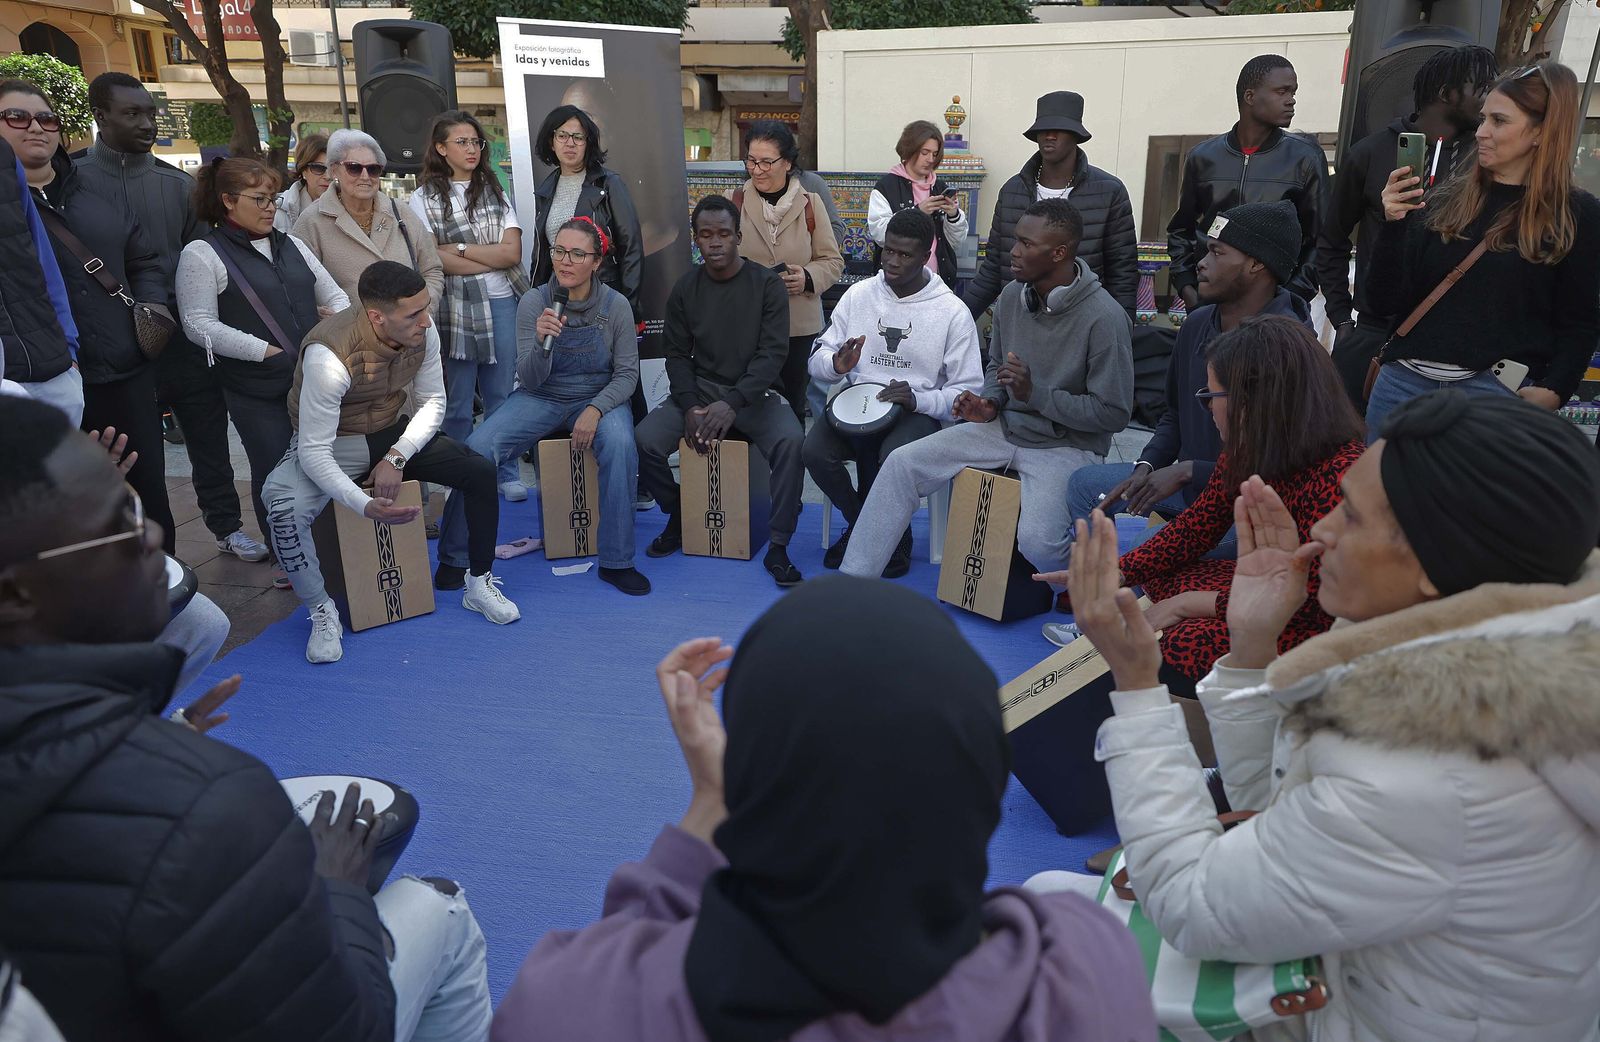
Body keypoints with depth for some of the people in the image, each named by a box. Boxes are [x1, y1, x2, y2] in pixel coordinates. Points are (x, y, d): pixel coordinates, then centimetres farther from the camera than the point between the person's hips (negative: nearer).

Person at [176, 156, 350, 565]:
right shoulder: (202, 254, -2)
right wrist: (266, 350, -16)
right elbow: (199, 325, -9)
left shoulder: (291, 245, 16)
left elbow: (334, 297, 20)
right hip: (259, 393, -5)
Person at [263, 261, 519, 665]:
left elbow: (433, 402, -4)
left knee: (480, 471, -13)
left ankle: (479, 584, 4)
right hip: (331, 445, -4)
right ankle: (322, 611, -8)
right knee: (284, 511, -32)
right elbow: (313, 452, -31)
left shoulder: (423, 331, -17)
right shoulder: (329, 355, -33)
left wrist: (396, 457, -18)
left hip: (391, 433, 5)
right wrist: (365, 505, -45)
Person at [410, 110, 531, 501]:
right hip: (455, 308, -2)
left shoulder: (494, 191, 13)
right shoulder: (425, 198, 4)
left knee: (501, 395, 7)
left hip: (502, 304, 3)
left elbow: (513, 252, 1)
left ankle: (507, 474, 17)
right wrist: (493, 259, -6)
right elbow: (432, 260, -9)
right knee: (457, 402, 3)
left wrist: (460, 249, -6)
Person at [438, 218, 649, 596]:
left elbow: (627, 374, -6)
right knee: (477, 449, -22)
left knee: (621, 446, -34)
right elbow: (530, 381, -10)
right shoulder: (534, 302, -9)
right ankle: (455, 558, -4)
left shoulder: (615, 305, -9)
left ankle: (617, 562, -20)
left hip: (598, 398, -1)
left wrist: (595, 409, -23)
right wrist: (542, 342, -31)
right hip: (542, 398, 1)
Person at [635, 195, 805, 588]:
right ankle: (678, 515, 6)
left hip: (754, 393, -3)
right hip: (698, 389, 3)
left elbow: (772, 353, -12)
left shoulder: (767, 284, -4)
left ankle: (778, 548, -19)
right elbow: (678, 355, 5)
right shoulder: (685, 289, 6)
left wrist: (732, 403, -26)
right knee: (645, 439, -22)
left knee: (792, 442, -32)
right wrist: (690, 407, -14)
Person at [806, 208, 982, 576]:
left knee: (893, 459, -35)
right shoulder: (858, 294, 5)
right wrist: (837, 364, -16)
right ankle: (860, 523, 4)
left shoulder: (953, 312, -4)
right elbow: (817, 363, 9)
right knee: (814, 451, -26)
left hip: (918, 411, -3)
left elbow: (968, 392, -4)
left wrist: (919, 400, -22)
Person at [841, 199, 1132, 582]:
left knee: (1037, 544, -29)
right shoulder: (1013, 294, 1)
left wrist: (1035, 393, -24)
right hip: (1006, 427, 6)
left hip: (1067, 446, -6)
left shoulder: (1104, 317, -20)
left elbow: (1114, 413, -17)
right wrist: (990, 403, -4)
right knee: (903, 463, -7)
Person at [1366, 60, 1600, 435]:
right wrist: (1394, 224, -8)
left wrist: (1552, 392, -15)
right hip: (1405, 380, 3)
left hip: (1497, 390, -3)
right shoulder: (1443, 201, 10)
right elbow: (1388, 301, 4)